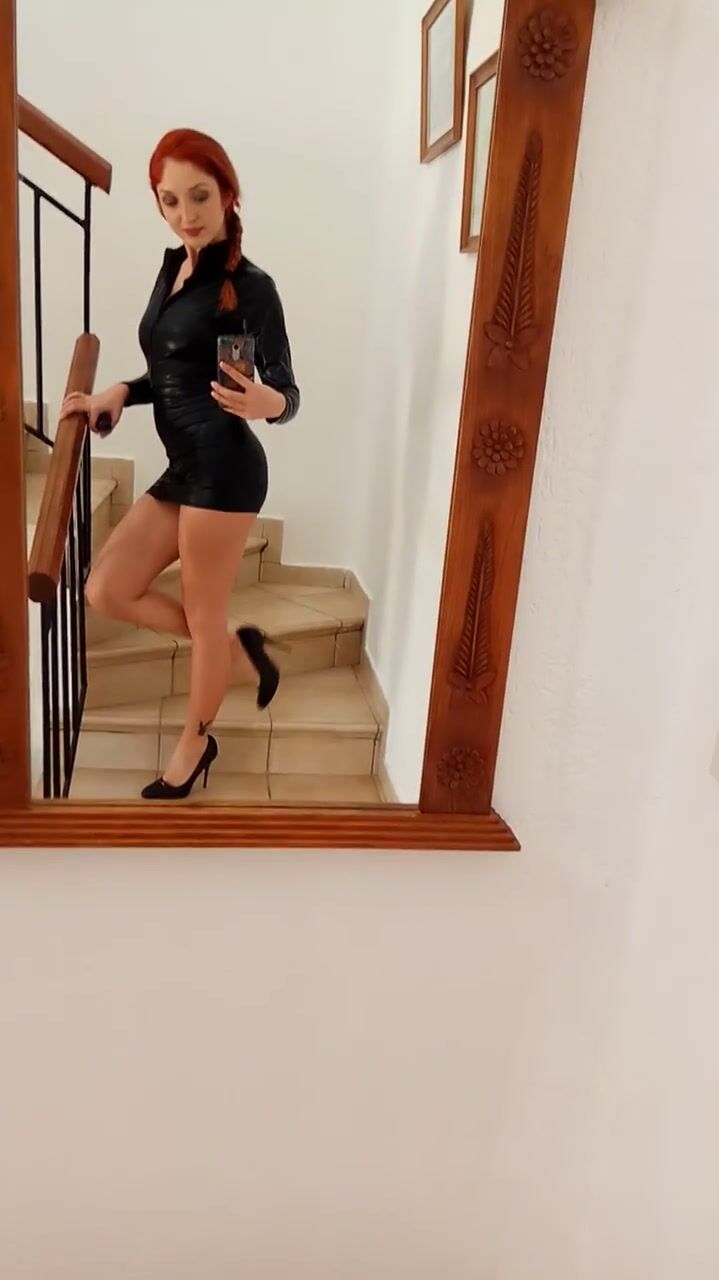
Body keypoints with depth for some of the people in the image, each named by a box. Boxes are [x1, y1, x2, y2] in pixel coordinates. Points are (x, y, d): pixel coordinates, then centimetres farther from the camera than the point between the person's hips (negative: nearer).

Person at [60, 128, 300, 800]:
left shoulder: (248, 285, -11)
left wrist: (264, 404, -35)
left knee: (203, 617, 4)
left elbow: (287, 393, -12)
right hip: (183, 467, 9)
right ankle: (239, 645, 25)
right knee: (106, 590, 9)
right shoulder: (173, 268, 13)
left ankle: (194, 744, 27)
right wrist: (117, 393, 6)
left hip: (225, 467, -9)